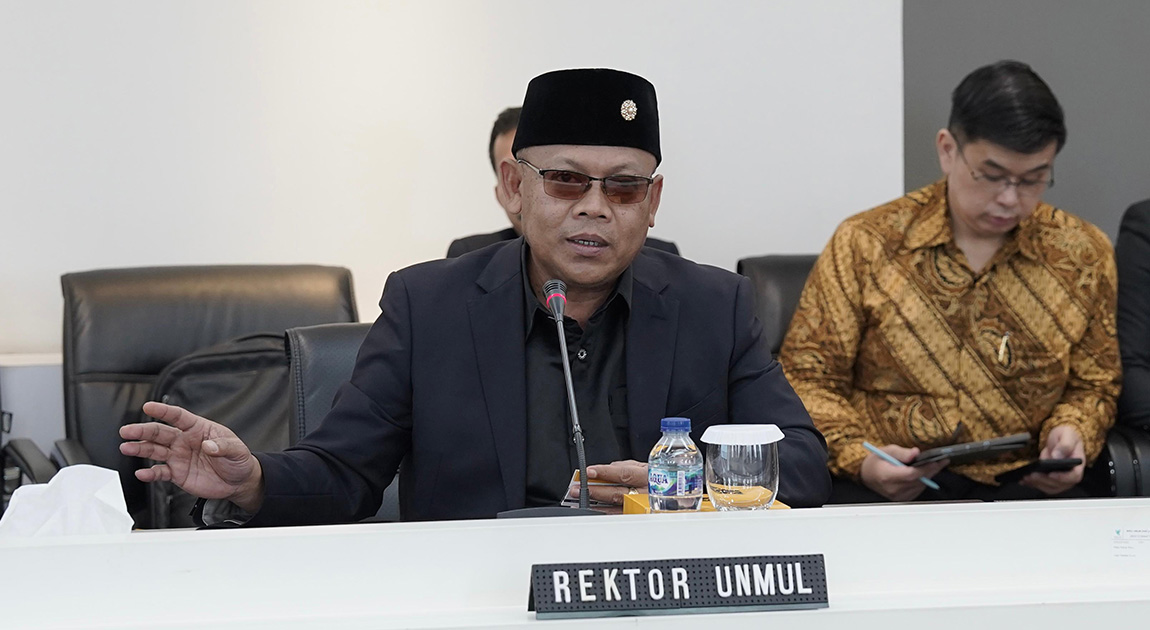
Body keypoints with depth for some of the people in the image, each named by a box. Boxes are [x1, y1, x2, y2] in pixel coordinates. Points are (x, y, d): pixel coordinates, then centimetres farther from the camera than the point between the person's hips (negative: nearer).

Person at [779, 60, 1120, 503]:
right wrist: (857, 459, -16)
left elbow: (1092, 385, 19)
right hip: (882, 485, -2)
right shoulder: (864, 245, 2)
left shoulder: (1081, 254, 10)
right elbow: (807, 378, 2)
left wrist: (1071, 433, -4)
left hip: (1021, 484, 2)